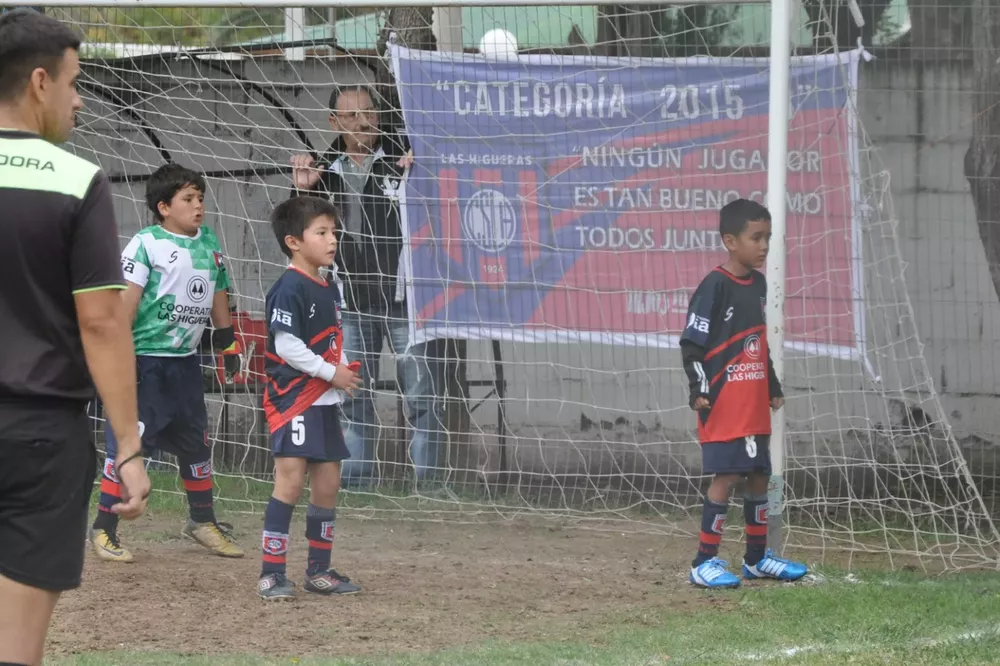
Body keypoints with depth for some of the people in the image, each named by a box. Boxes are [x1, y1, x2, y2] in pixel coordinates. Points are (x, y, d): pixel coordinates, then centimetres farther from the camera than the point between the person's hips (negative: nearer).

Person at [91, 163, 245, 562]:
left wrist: (228, 344, 22)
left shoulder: (209, 243, 10)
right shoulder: (146, 243, -11)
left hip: (185, 360, 7)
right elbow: (126, 298, -15)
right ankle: (103, 530, -2)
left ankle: (202, 521, 33)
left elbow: (218, 296, 20)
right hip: (144, 359, -7)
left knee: (196, 442, 16)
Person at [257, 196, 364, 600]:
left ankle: (319, 570, 20)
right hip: (293, 398, -9)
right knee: (290, 480, -13)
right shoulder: (289, 289, -13)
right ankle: (271, 573, -11)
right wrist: (331, 372, -15)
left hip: (326, 401, 9)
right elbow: (287, 346, -19)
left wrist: (346, 373, 2)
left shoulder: (329, 289, 14)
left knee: (327, 483, 11)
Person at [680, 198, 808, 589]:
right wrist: (699, 389, -19)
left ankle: (757, 558, 25)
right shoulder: (716, 286, -13)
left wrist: (773, 388, 24)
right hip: (723, 403, -8)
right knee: (726, 476, -10)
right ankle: (705, 563, -5)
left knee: (759, 475, 13)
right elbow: (691, 342, -13)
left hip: (754, 403, 8)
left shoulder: (758, 284, 11)